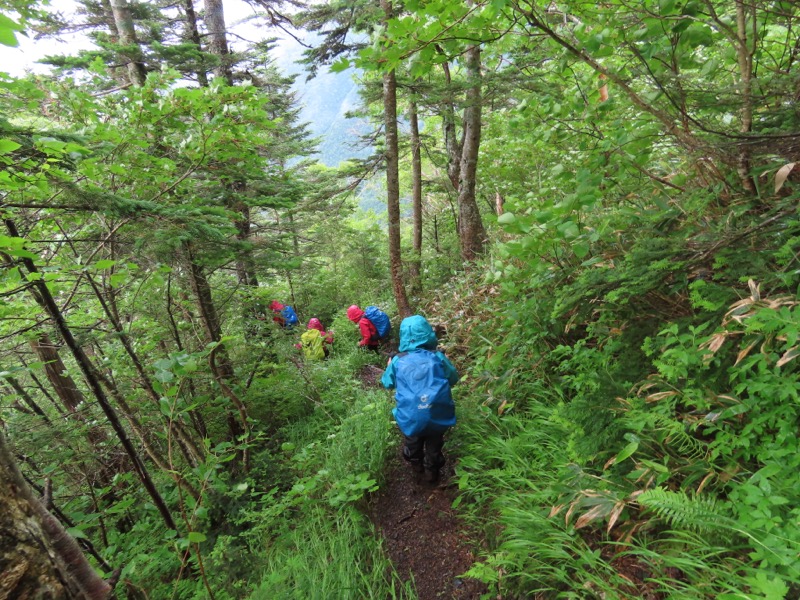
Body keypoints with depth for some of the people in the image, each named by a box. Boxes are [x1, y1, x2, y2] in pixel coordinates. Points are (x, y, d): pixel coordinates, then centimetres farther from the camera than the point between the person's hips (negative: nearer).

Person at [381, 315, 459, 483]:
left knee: (412, 443, 33)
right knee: (433, 446, 29)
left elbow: (387, 384, 4)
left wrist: (389, 366, 23)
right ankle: (431, 471, 51)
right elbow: (453, 379, 2)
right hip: (437, 417, 0)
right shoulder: (438, 357, -16)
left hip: (410, 419, 1)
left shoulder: (398, 361, -15)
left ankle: (416, 464, 58)